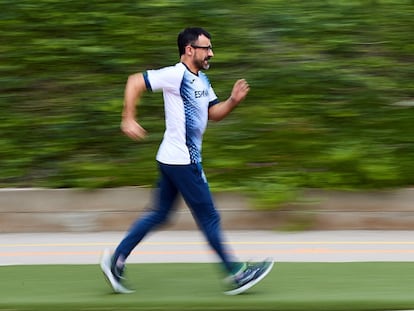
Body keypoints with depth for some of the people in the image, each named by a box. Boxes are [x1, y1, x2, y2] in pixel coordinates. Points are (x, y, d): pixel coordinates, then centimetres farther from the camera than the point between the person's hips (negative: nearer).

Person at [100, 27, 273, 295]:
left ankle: (116, 260, 14)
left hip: (184, 159, 10)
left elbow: (214, 113, 17)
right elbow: (135, 82, -15)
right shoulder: (176, 75, -15)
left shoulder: (202, 80, 14)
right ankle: (236, 274, 6)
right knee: (209, 217, -2)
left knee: (159, 215, 12)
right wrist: (129, 120, -19)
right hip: (181, 160, -10)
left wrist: (233, 100, -2)